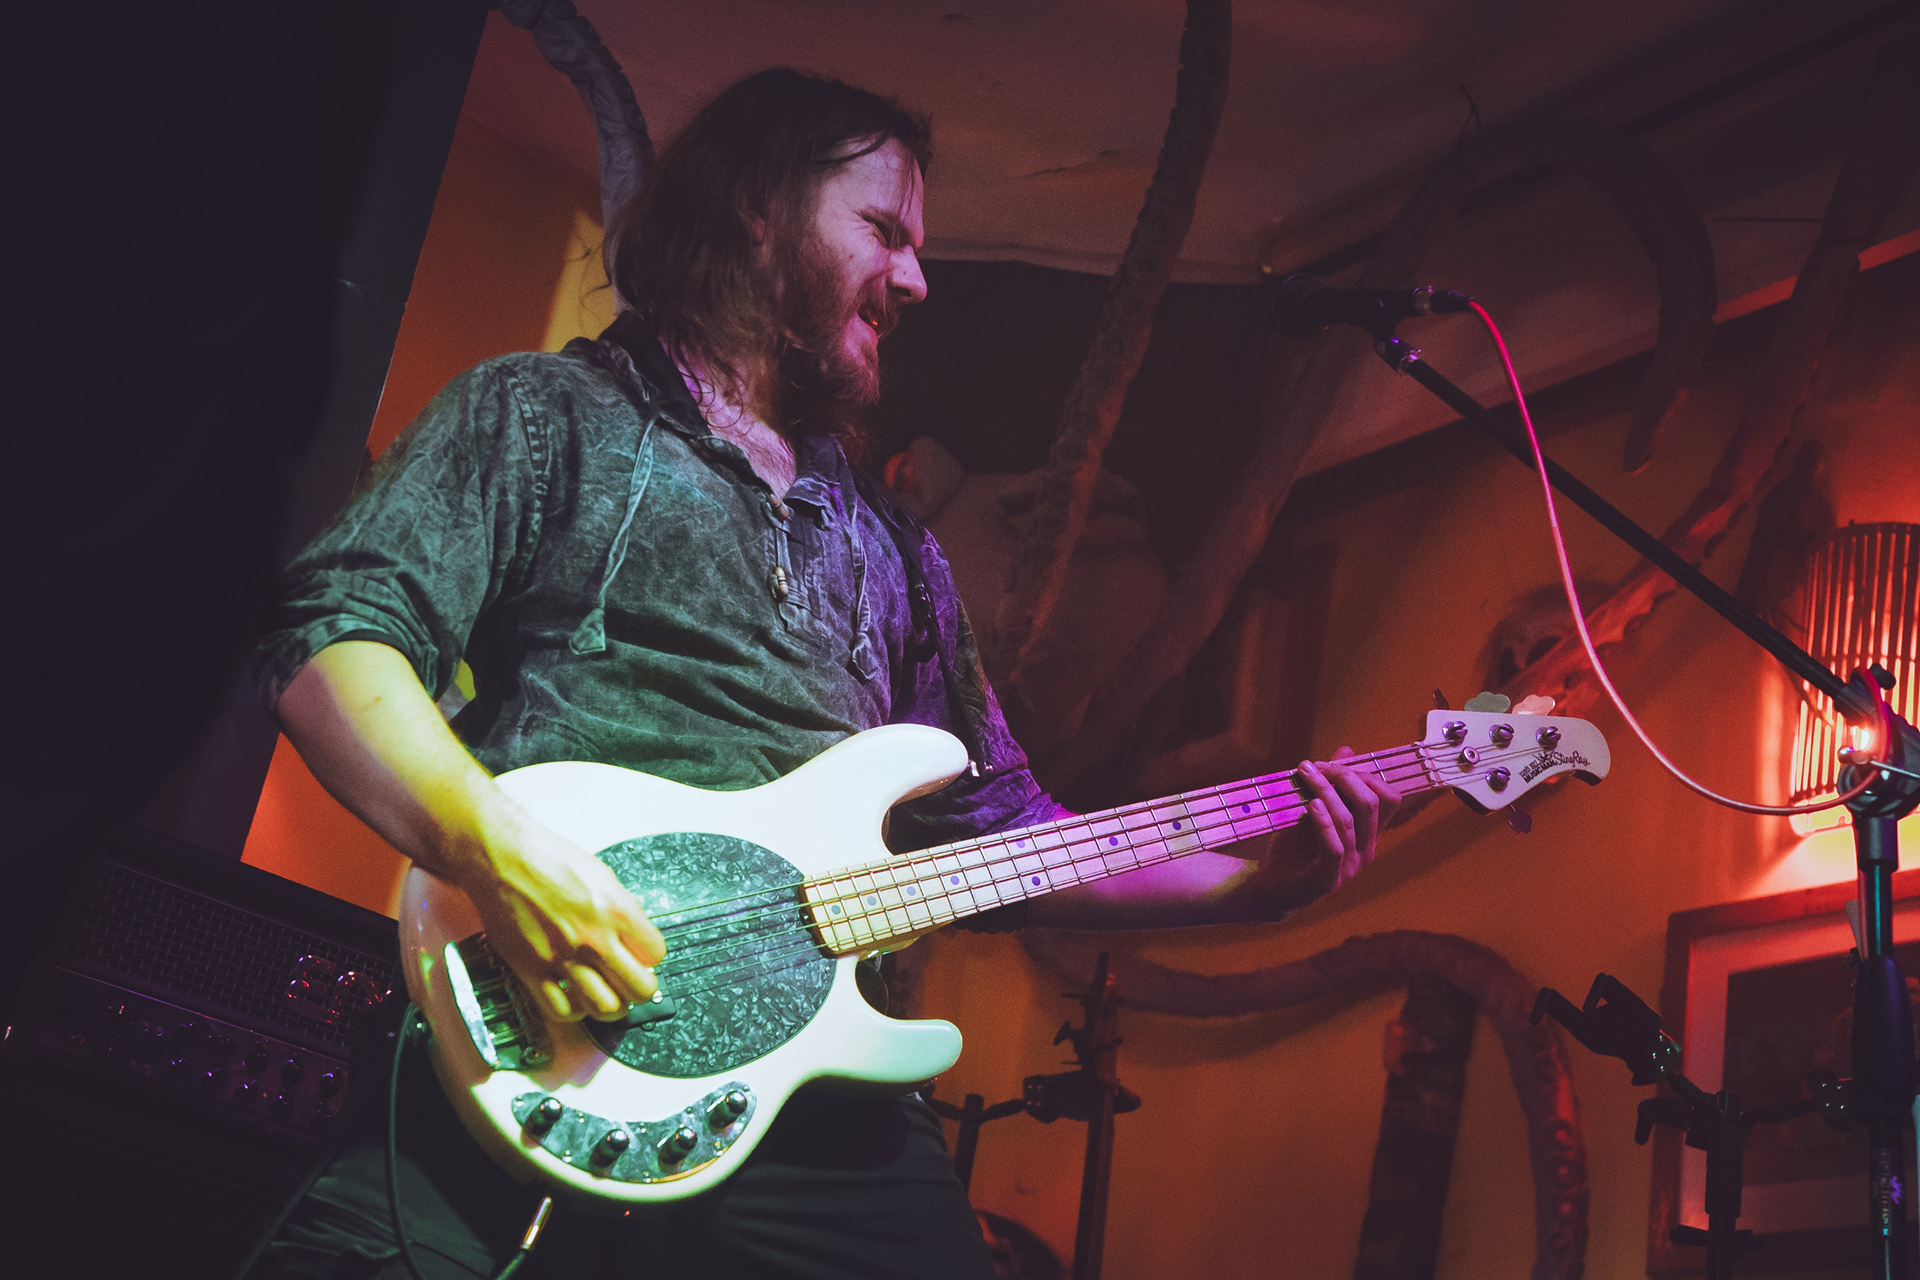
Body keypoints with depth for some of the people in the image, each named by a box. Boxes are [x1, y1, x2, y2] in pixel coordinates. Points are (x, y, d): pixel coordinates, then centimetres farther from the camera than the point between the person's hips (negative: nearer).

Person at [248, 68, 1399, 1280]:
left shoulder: (897, 553, 27)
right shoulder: (545, 415, 10)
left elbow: (998, 832, 26)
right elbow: (332, 636, -2)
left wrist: (1263, 871, 15)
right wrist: (499, 847, -19)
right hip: (536, 1074, -5)